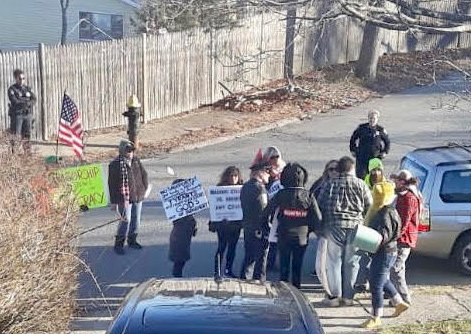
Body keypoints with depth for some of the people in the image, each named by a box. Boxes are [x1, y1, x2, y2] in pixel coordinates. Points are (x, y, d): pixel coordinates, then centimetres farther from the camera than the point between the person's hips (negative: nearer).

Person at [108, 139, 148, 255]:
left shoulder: (136, 161, 5)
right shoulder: (115, 165, -10)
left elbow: (144, 174, 17)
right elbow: (112, 184, -8)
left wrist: (144, 188, 9)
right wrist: (113, 201, -8)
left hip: (138, 196, 6)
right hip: (124, 198, -6)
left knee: (136, 219, 13)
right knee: (126, 220, -7)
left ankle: (132, 241, 30)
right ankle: (118, 244, 6)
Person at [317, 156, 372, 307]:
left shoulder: (330, 184, 3)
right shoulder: (361, 184, 4)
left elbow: (319, 205, 3)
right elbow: (370, 207, 2)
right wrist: (366, 223, 17)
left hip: (334, 226, 0)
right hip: (355, 226, 1)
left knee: (334, 261, 5)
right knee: (351, 262, 8)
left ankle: (334, 296, 6)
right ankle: (348, 296, 13)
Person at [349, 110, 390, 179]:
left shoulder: (381, 130, 0)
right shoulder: (361, 128, 0)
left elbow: (387, 141, 14)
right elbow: (353, 138, 13)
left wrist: (385, 152, 4)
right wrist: (352, 150, 9)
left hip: (375, 157, 0)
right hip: (362, 157, 0)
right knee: (361, 175, -4)